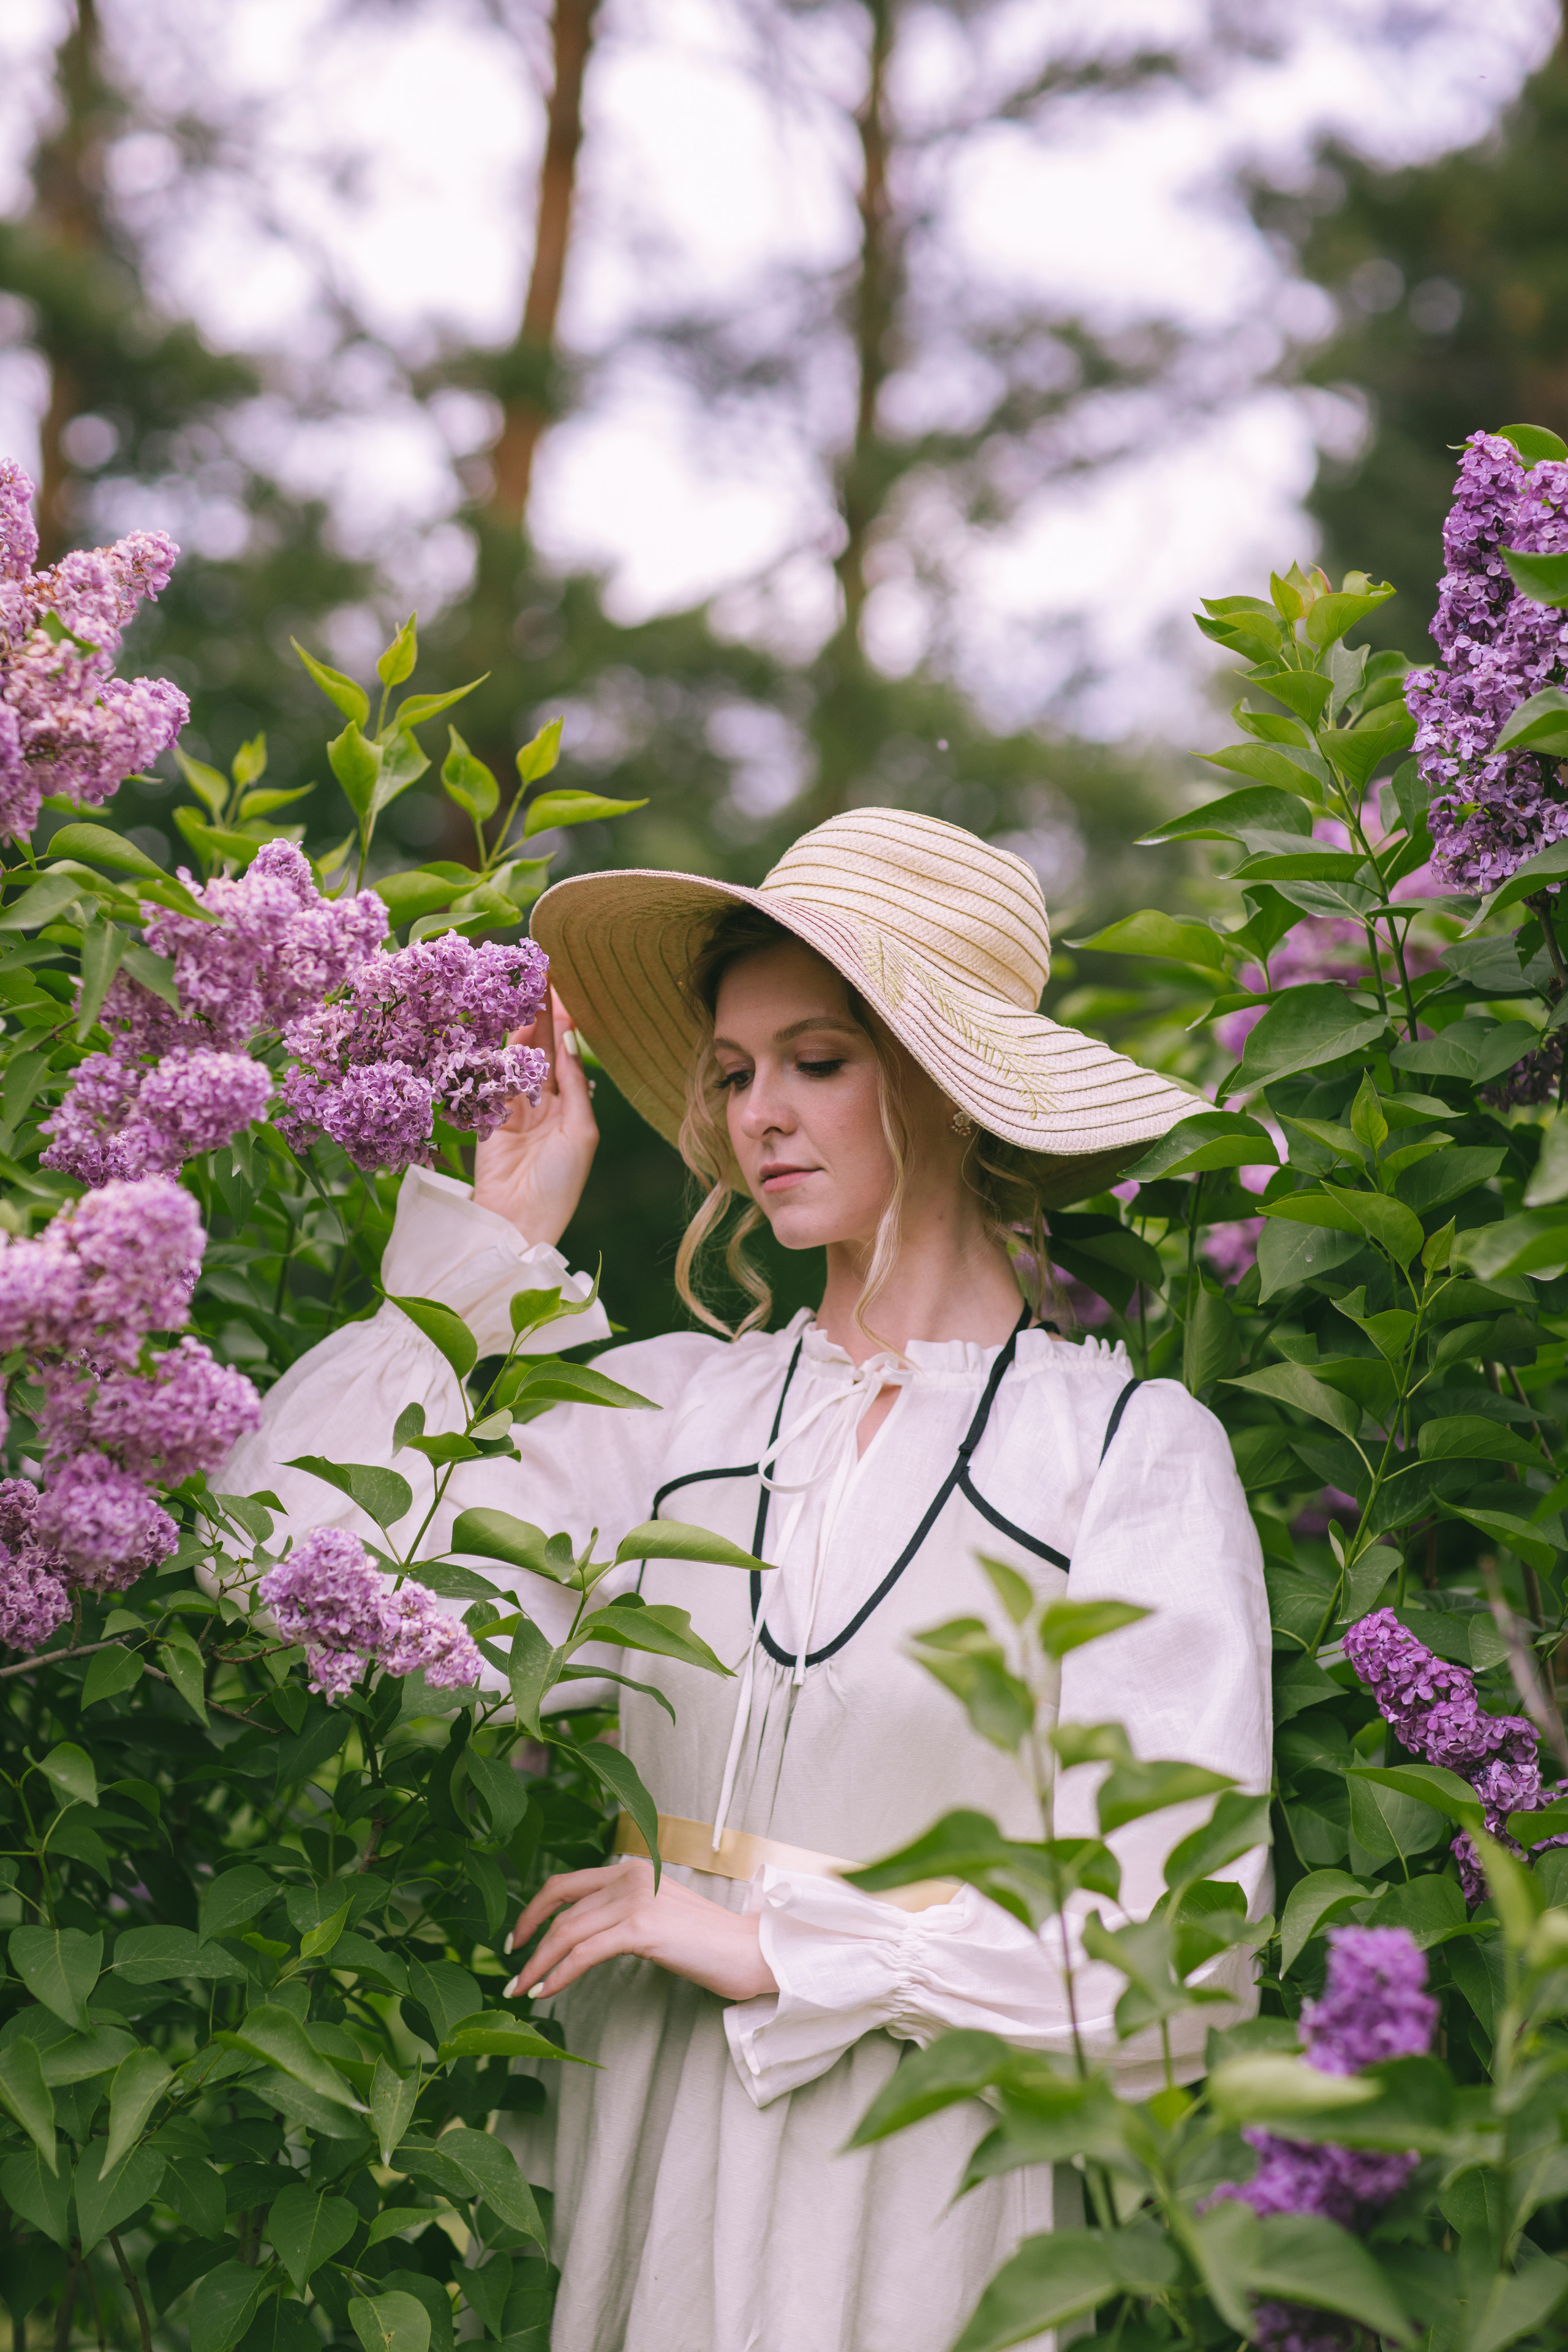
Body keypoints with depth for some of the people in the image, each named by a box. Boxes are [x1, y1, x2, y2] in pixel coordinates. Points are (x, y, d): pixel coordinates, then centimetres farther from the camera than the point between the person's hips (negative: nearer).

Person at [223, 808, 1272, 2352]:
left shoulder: (1131, 1450, -5)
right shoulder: (675, 1407, 5)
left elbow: (1179, 1935, -12)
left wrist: (782, 1948, -11)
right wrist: (499, 1240, -2)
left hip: (915, 2183, -3)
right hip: (640, 2155, 3)